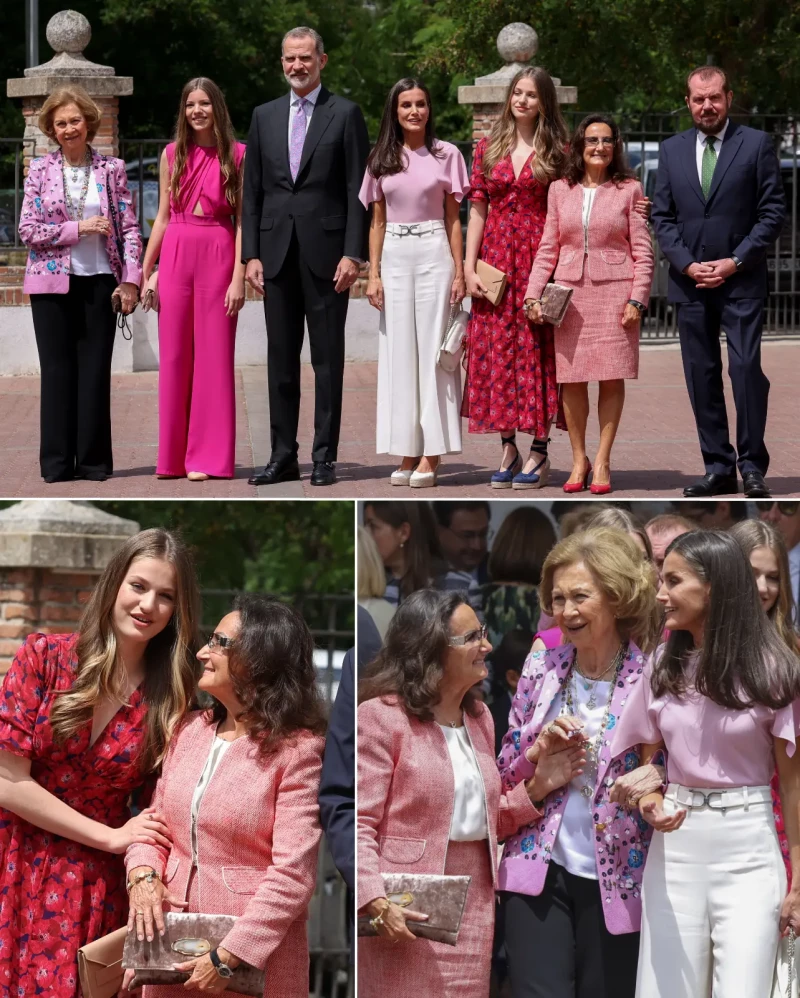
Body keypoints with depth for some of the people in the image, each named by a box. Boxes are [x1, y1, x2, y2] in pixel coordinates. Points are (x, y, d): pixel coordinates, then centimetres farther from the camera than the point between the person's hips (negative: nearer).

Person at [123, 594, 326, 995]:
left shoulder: (296, 750, -12)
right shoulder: (191, 730, 9)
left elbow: (293, 874, -18)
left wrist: (228, 958, -21)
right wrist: (143, 875, -8)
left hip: (254, 962, -6)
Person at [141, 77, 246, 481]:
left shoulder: (237, 156, 0)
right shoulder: (172, 155, 8)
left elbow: (243, 220, -3)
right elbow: (162, 217, 11)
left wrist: (239, 278, -10)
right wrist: (145, 273, 8)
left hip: (218, 257, -3)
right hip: (176, 255, 3)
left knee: (213, 356, 0)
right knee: (173, 357, 5)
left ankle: (207, 456, 5)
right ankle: (173, 455, 11)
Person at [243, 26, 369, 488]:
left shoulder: (345, 114, 0)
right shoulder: (265, 116, 12)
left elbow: (358, 190, -4)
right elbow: (253, 191, 11)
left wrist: (353, 254, -11)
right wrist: (251, 254, 4)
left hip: (326, 253, -4)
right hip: (277, 253, 4)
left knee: (328, 358, 0)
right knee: (281, 359, 6)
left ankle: (325, 457, 4)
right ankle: (283, 456, 10)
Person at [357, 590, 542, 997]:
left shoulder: (478, 716, 15)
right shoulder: (381, 716, -9)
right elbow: (359, 825, -14)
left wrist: (538, 786, 4)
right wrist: (378, 904, -26)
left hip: (474, 906, 7)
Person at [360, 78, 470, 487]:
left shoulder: (446, 155, 2)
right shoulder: (381, 159, 9)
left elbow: (453, 219, 3)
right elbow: (377, 222, 11)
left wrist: (459, 273, -3)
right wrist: (373, 275, 2)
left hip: (433, 254, -3)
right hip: (394, 257, 3)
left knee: (433, 349, -4)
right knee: (398, 351, 3)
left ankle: (431, 454, -3)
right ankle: (408, 451, 7)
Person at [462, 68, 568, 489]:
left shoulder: (556, 150, 2)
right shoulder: (489, 147, 9)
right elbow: (477, 209, 6)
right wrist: (469, 267, -1)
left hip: (538, 257, -3)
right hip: (495, 256, 3)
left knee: (537, 349, -1)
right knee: (497, 349, 3)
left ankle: (539, 451, 4)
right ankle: (508, 449, 10)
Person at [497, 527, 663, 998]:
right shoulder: (542, 667, 5)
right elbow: (505, 773, 11)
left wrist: (651, 788, -20)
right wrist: (541, 750, -7)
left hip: (617, 879, -2)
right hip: (540, 871, 3)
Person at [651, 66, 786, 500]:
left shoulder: (756, 144, 1)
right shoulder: (672, 150, 11)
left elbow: (773, 211, -2)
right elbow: (662, 216, 10)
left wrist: (735, 261, -10)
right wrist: (688, 265, -5)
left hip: (741, 280, -4)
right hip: (690, 282, 4)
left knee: (746, 368, -12)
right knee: (701, 375, 3)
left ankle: (752, 467, -5)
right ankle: (718, 468, 8)